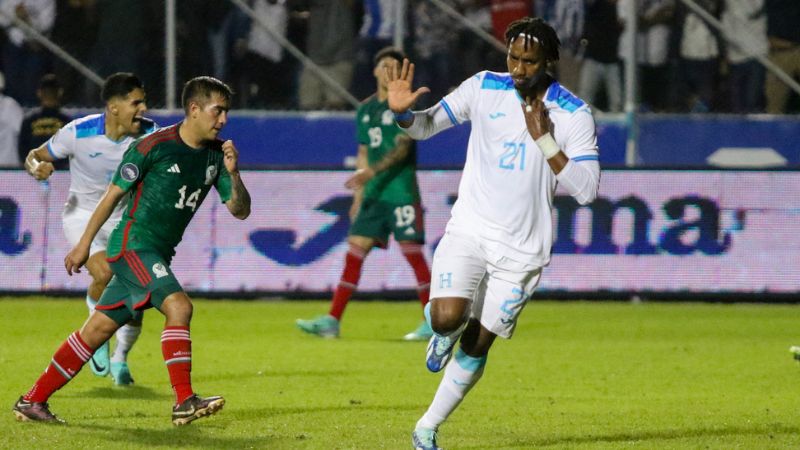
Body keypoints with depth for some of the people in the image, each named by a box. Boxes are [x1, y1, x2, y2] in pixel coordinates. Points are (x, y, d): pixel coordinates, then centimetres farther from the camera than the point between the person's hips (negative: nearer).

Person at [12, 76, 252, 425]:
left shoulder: (215, 154, 6)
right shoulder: (154, 145, -12)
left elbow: (240, 211, 6)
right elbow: (113, 194, -4)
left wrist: (233, 174, -13)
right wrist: (84, 245, 1)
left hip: (158, 255, 7)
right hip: (132, 243, -7)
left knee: (98, 329, 7)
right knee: (178, 305, -26)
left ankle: (32, 401, 13)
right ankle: (184, 402, -28)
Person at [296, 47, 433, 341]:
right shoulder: (365, 110, 15)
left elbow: (402, 148, -16)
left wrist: (372, 172, -28)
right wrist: (359, 195, 15)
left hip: (401, 193, -6)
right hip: (373, 194, 6)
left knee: (412, 252, -5)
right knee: (354, 251, 0)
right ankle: (331, 322, -2)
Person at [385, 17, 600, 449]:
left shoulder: (574, 114, -8)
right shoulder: (484, 87, -3)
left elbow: (587, 189, -13)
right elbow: (426, 125, 4)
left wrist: (544, 140, -22)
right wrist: (402, 113, -19)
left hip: (522, 248, 0)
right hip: (469, 230, 0)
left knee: (476, 344, 4)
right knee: (447, 318, -23)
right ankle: (442, 331, 16)